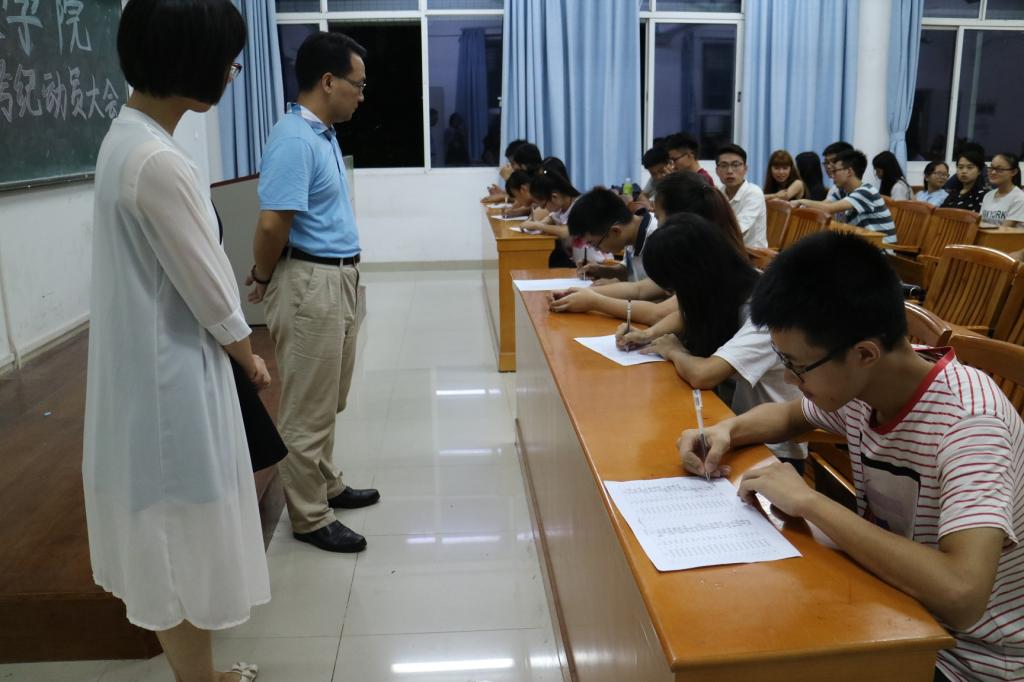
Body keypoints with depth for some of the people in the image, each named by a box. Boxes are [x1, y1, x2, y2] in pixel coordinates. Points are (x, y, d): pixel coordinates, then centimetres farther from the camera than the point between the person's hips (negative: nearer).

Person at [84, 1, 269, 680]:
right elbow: (209, 292, -17)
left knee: (177, 544, 23)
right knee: (182, 546, 8)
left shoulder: (128, 136, 7)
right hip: (171, 376, -10)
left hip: (155, 365, 10)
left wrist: (236, 352, 14)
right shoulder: (157, 161, -24)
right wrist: (250, 357, 2)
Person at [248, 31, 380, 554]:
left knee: (326, 402, 21)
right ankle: (310, 518, 15)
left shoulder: (323, 133, 12)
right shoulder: (295, 138, -20)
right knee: (307, 410, 2)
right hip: (310, 285, -10)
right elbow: (272, 224, -24)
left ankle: (327, 486, 37)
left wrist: (344, 277, 14)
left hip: (338, 281, 10)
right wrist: (263, 281, -8)